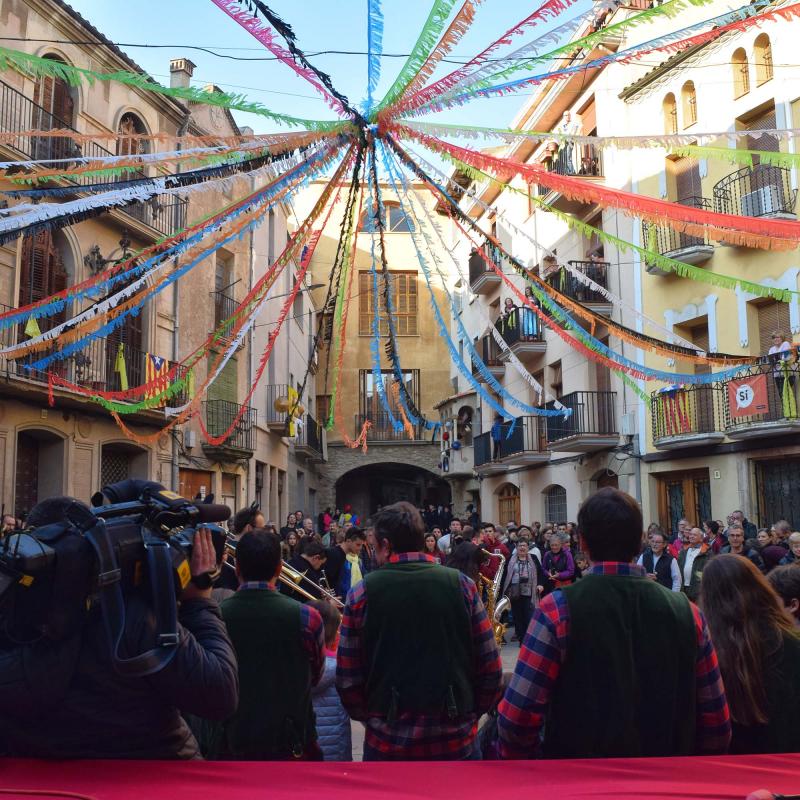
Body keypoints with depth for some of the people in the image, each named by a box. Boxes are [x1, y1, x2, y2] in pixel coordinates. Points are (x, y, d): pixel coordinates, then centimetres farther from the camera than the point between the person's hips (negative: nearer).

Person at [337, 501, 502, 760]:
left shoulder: (361, 593, -7)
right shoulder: (461, 585, -5)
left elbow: (348, 679, -6)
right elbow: (491, 669, -4)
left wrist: (370, 718, 10)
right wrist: (471, 714, 10)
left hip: (387, 741, 0)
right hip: (457, 740, 1)